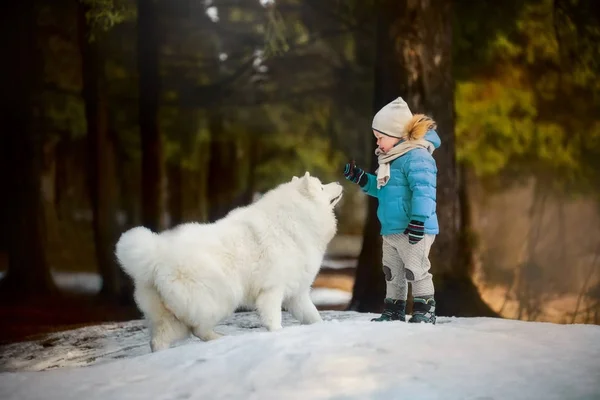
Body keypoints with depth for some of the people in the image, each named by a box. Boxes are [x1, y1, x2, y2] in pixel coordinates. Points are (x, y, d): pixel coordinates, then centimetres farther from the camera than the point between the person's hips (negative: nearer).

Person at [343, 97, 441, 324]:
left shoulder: (416, 156, -17)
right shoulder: (391, 158, 15)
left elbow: (423, 191, -25)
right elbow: (382, 189, 26)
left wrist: (418, 220, -29)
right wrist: (360, 179, 14)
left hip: (412, 230, -10)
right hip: (391, 230, 10)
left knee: (416, 270, -5)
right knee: (392, 273, 16)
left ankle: (425, 311, 4)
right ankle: (393, 311, 26)